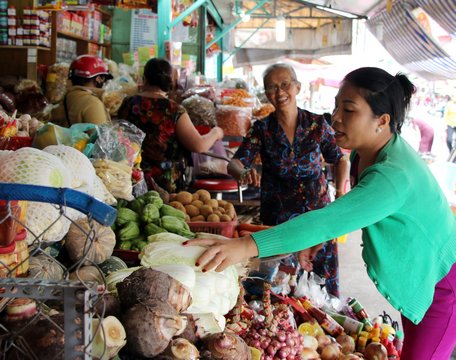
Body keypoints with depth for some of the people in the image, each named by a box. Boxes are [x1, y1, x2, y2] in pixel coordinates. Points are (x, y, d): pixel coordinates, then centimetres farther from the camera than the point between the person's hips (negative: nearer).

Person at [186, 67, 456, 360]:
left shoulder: (395, 174, -38)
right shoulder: (363, 153, -9)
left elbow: (330, 220, -50)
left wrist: (247, 245, -57)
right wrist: (321, 237, -3)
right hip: (414, 276, 8)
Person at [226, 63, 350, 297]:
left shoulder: (317, 124, -1)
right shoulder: (262, 129, -2)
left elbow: (339, 159, 9)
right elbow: (234, 163, -10)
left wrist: (341, 190, -7)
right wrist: (243, 173, -33)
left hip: (317, 212, 0)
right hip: (276, 217, 0)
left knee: (325, 280, 3)